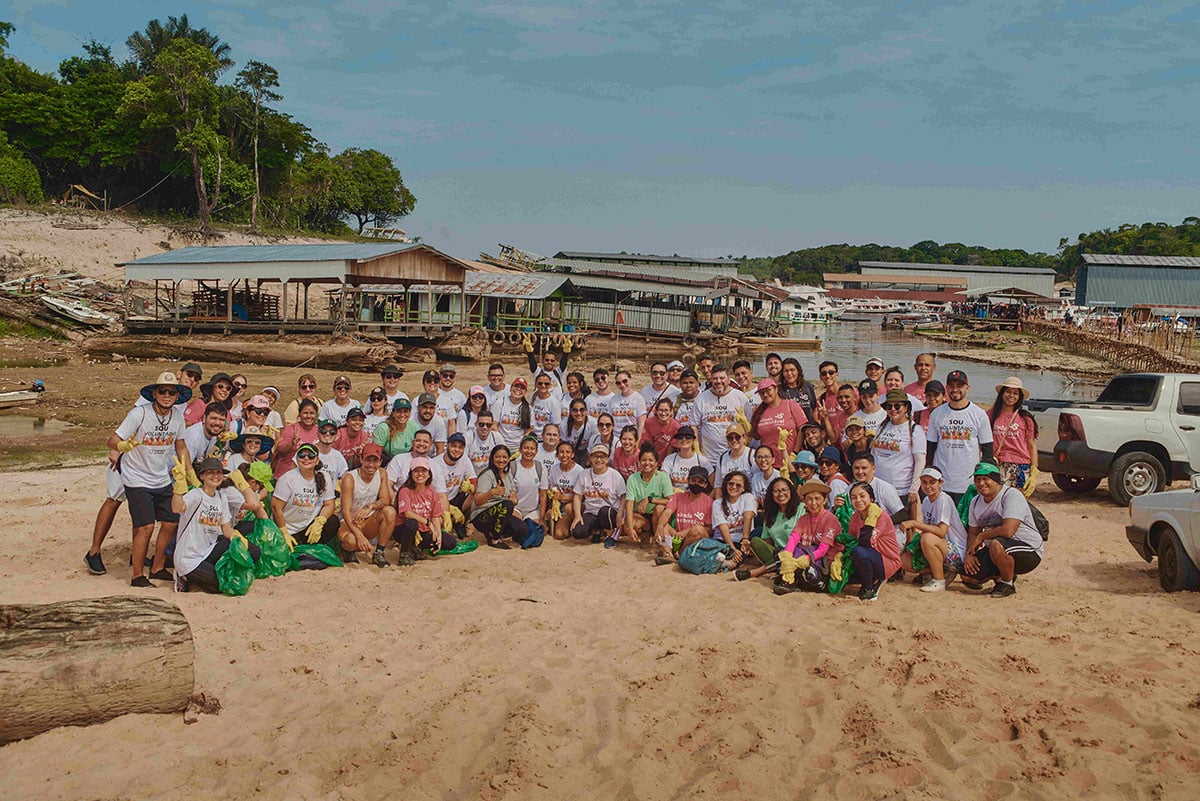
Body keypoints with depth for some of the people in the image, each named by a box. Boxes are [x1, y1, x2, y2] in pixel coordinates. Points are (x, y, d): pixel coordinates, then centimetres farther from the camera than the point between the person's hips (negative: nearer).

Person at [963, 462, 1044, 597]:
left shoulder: (1012, 495, -19)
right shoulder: (976, 501, 8)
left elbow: (1008, 530, -30)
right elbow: (972, 532, 13)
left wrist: (982, 536, -16)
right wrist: (969, 554, -5)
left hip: (1029, 551, -7)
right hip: (995, 550, 8)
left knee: (996, 544, -38)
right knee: (967, 577, -7)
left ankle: (1008, 584, -11)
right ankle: (1003, 574, 19)